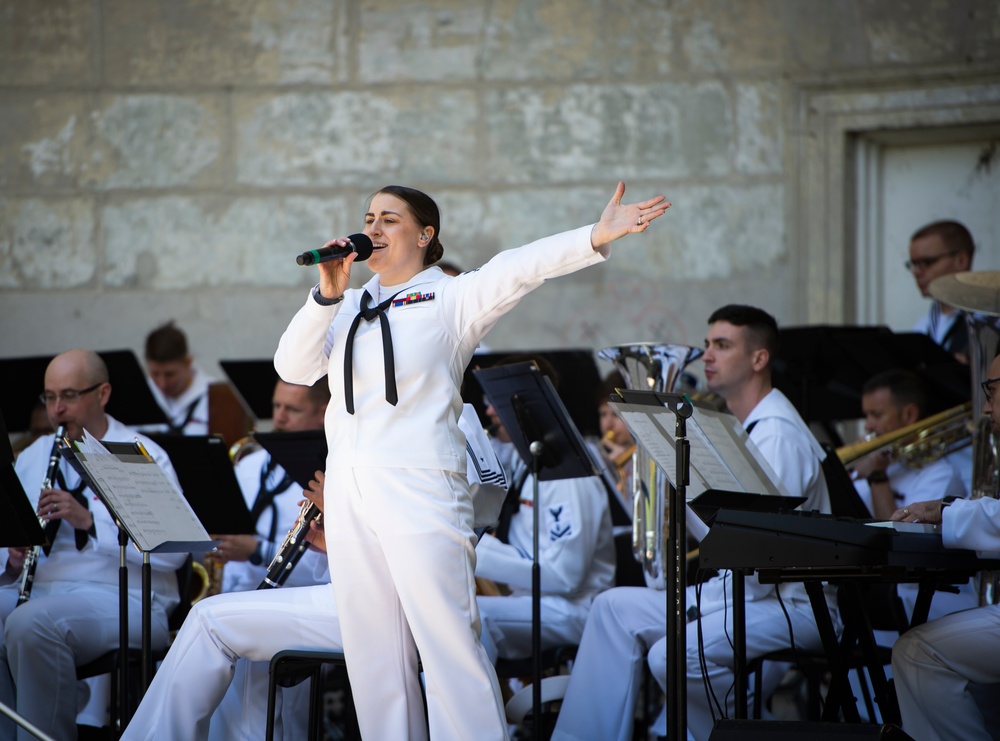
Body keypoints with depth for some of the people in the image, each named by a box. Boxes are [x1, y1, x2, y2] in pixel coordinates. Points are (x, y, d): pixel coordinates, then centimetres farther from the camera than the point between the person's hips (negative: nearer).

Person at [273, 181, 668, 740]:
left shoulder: (450, 299, 3)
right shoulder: (348, 309, 19)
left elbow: (519, 270, -12)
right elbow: (294, 369, 8)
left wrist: (595, 239, -26)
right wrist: (328, 295, -4)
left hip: (420, 494, -6)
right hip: (348, 494, 6)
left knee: (450, 647, -11)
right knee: (374, 654, 7)